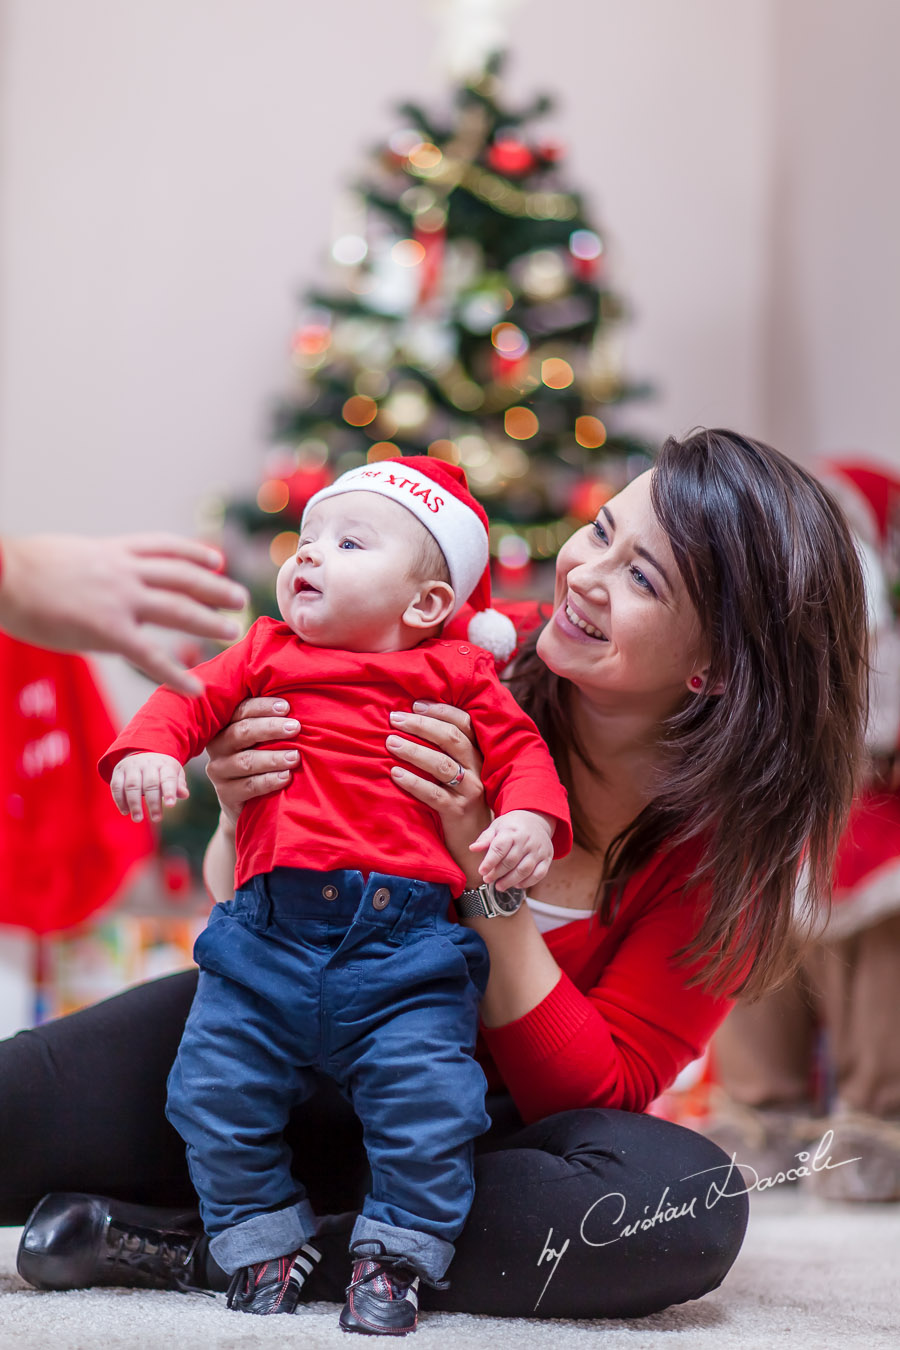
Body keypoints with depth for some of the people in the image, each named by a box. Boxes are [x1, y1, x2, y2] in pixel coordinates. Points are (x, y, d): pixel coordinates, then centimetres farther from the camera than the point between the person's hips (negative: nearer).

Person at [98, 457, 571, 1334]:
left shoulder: (459, 676, 8)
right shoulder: (266, 654, 14)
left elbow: (519, 751, 7)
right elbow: (190, 697, 8)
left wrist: (529, 818, -13)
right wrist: (148, 747, -13)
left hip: (404, 942, -2)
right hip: (265, 934, 2)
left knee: (428, 1099, -15)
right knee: (214, 1094, -1)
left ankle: (395, 1256, 7)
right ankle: (263, 1239, 21)